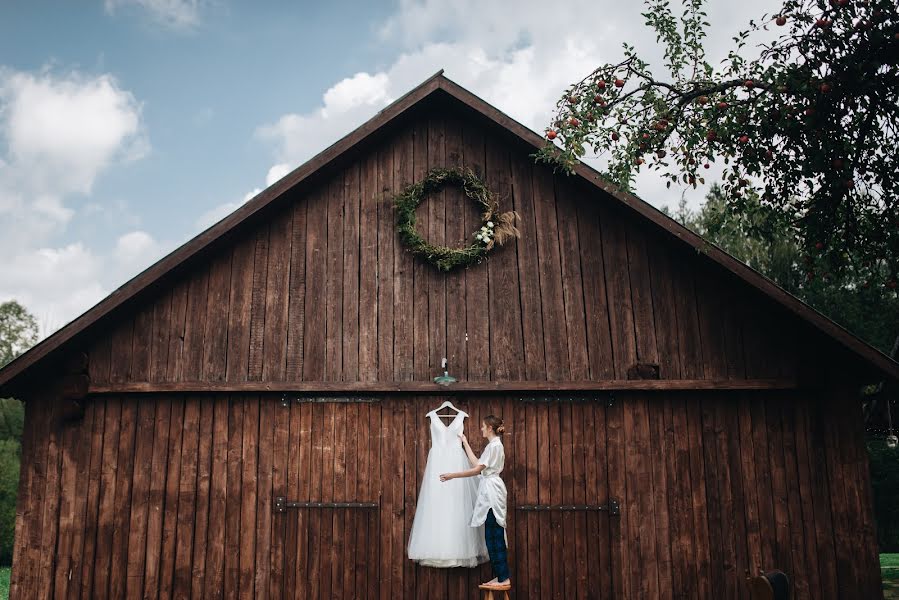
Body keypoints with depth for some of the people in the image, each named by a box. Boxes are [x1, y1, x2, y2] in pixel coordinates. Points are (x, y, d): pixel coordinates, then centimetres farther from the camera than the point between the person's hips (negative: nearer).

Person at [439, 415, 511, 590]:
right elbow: (477, 463, 19)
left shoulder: (494, 445, -13)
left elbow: (477, 470, -16)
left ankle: (504, 578, -7)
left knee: (494, 536, -8)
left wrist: (452, 475, -13)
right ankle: (500, 576, 10)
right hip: (489, 492, 10)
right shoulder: (494, 445, 17)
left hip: (492, 491, -10)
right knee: (492, 536, 8)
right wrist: (465, 443, 26)